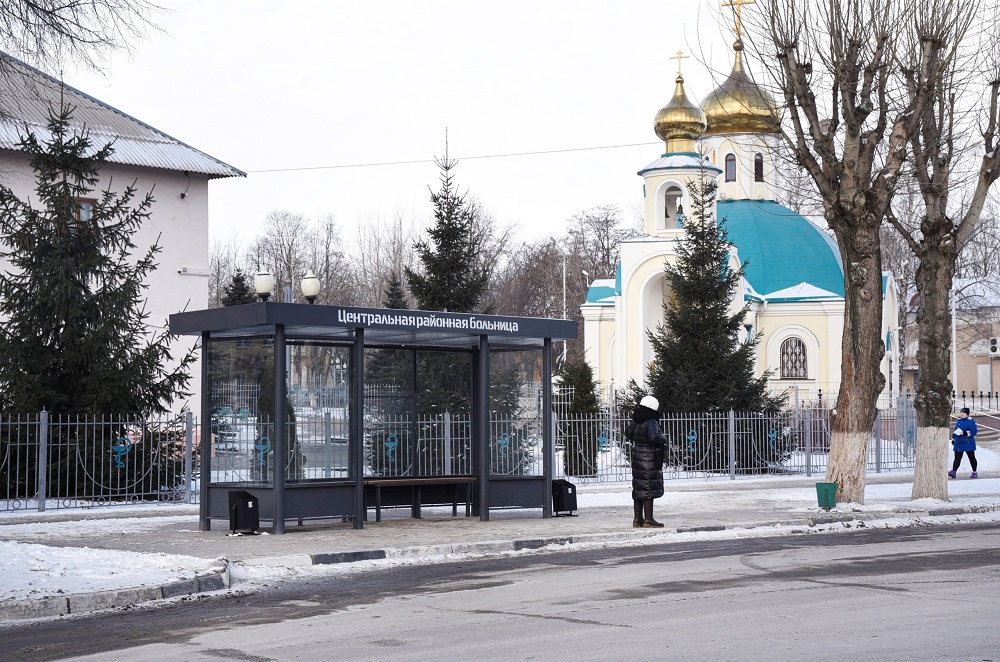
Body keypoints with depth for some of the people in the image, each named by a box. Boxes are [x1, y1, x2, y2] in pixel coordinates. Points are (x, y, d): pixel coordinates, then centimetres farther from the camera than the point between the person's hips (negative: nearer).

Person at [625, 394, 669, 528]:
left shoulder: (636, 421, 8)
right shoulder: (650, 422, -18)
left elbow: (628, 432, 23)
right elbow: (654, 437, -33)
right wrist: (663, 438, -14)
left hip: (637, 459, 9)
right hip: (649, 460, -9)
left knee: (639, 489, 14)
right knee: (649, 489, -5)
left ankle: (638, 519, 20)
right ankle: (648, 520, -4)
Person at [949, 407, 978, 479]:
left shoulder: (970, 421, -8)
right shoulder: (958, 421, 15)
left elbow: (974, 431, -17)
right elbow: (955, 431, 25)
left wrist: (965, 433, -27)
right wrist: (953, 439, 25)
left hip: (968, 443, -6)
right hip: (958, 444, 6)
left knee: (971, 458, 5)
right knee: (957, 458, -1)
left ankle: (974, 473, 14)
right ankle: (953, 471, -8)